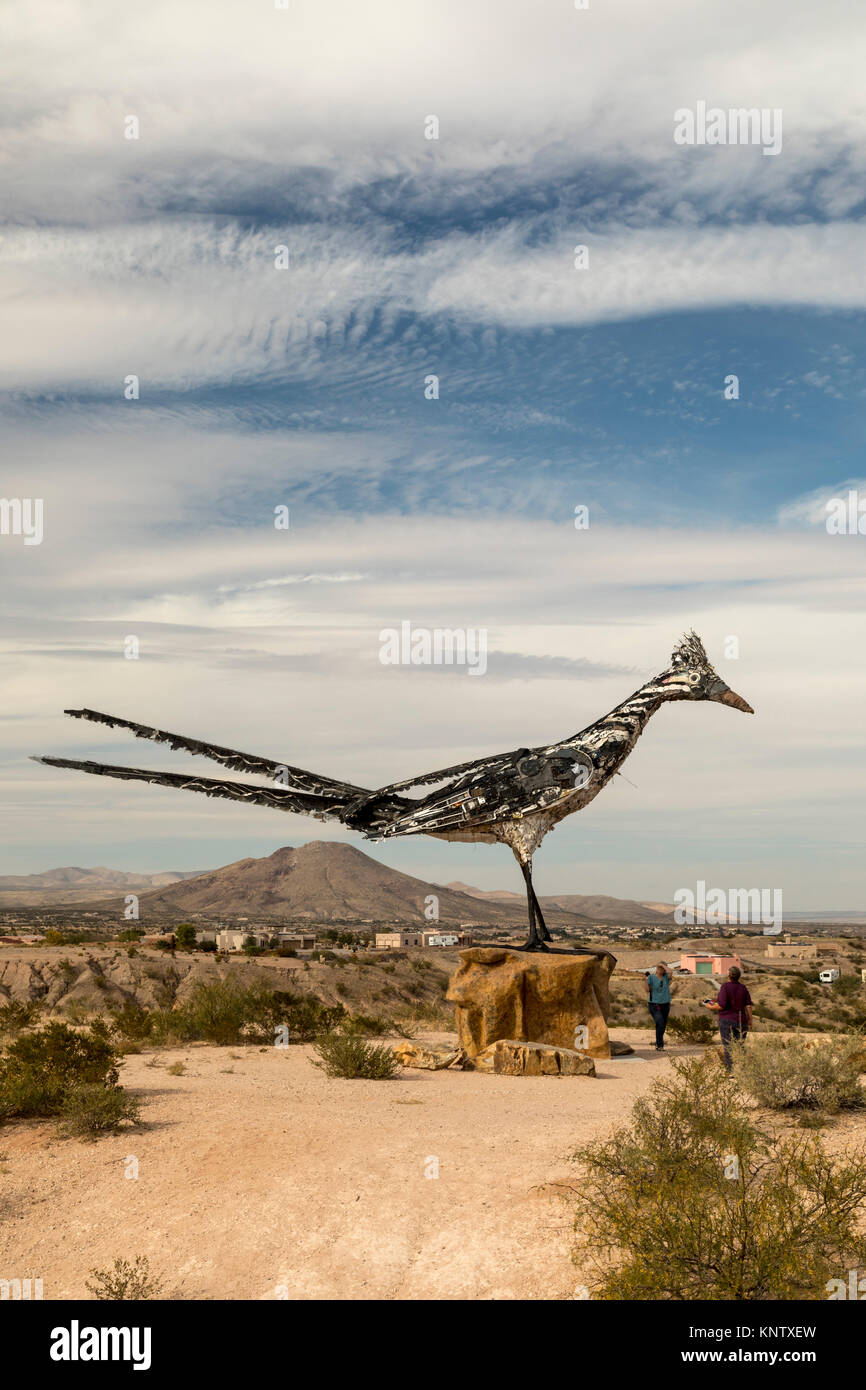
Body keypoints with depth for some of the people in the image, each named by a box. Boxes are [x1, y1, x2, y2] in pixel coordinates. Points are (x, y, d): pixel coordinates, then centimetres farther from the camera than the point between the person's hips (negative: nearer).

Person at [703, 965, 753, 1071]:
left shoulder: (725, 987, -12)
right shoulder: (743, 987, 4)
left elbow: (721, 1005, -17)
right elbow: (748, 1005, 1)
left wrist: (711, 1007, 0)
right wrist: (750, 1020, 8)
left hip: (727, 1020, -5)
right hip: (741, 1021, 5)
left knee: (728, 1047, 0)